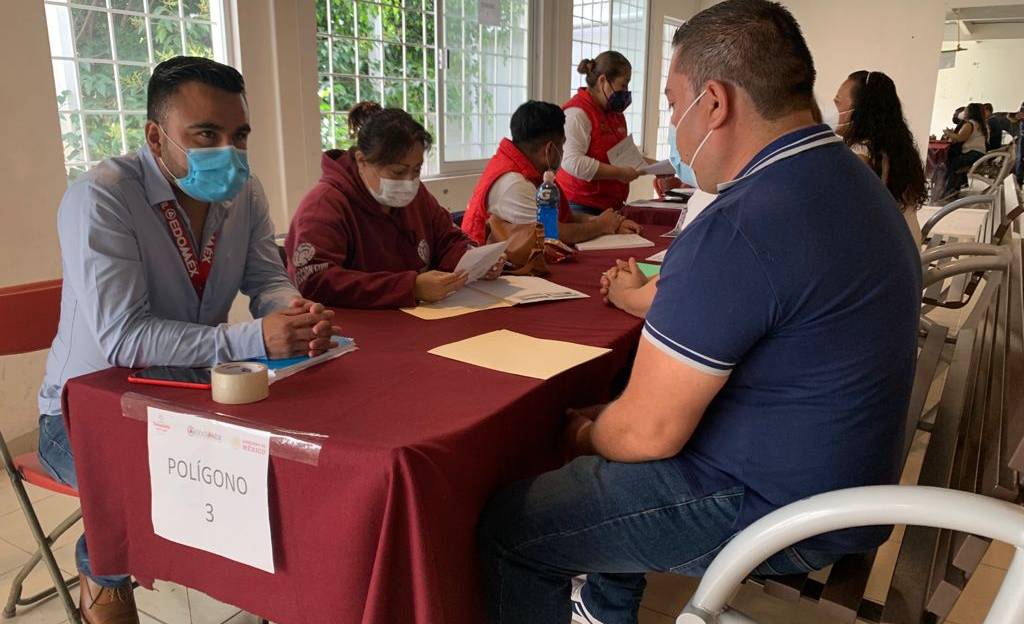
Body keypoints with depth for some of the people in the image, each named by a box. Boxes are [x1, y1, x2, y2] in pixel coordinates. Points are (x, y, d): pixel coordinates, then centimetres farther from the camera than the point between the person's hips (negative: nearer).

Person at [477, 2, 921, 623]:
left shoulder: (738, 231, -29)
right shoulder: (853, 180, 4)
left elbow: (648, 432, -22)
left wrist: (587, 436, -2)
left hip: (773, 512, -10)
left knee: (505, 523, -2)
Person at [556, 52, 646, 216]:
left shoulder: (615, 113, 17)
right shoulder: (577, 113, -12)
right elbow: (572, 162, -24)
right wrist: (619, 173, -20)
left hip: (611, 206, 8)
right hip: (581, 208, -8)